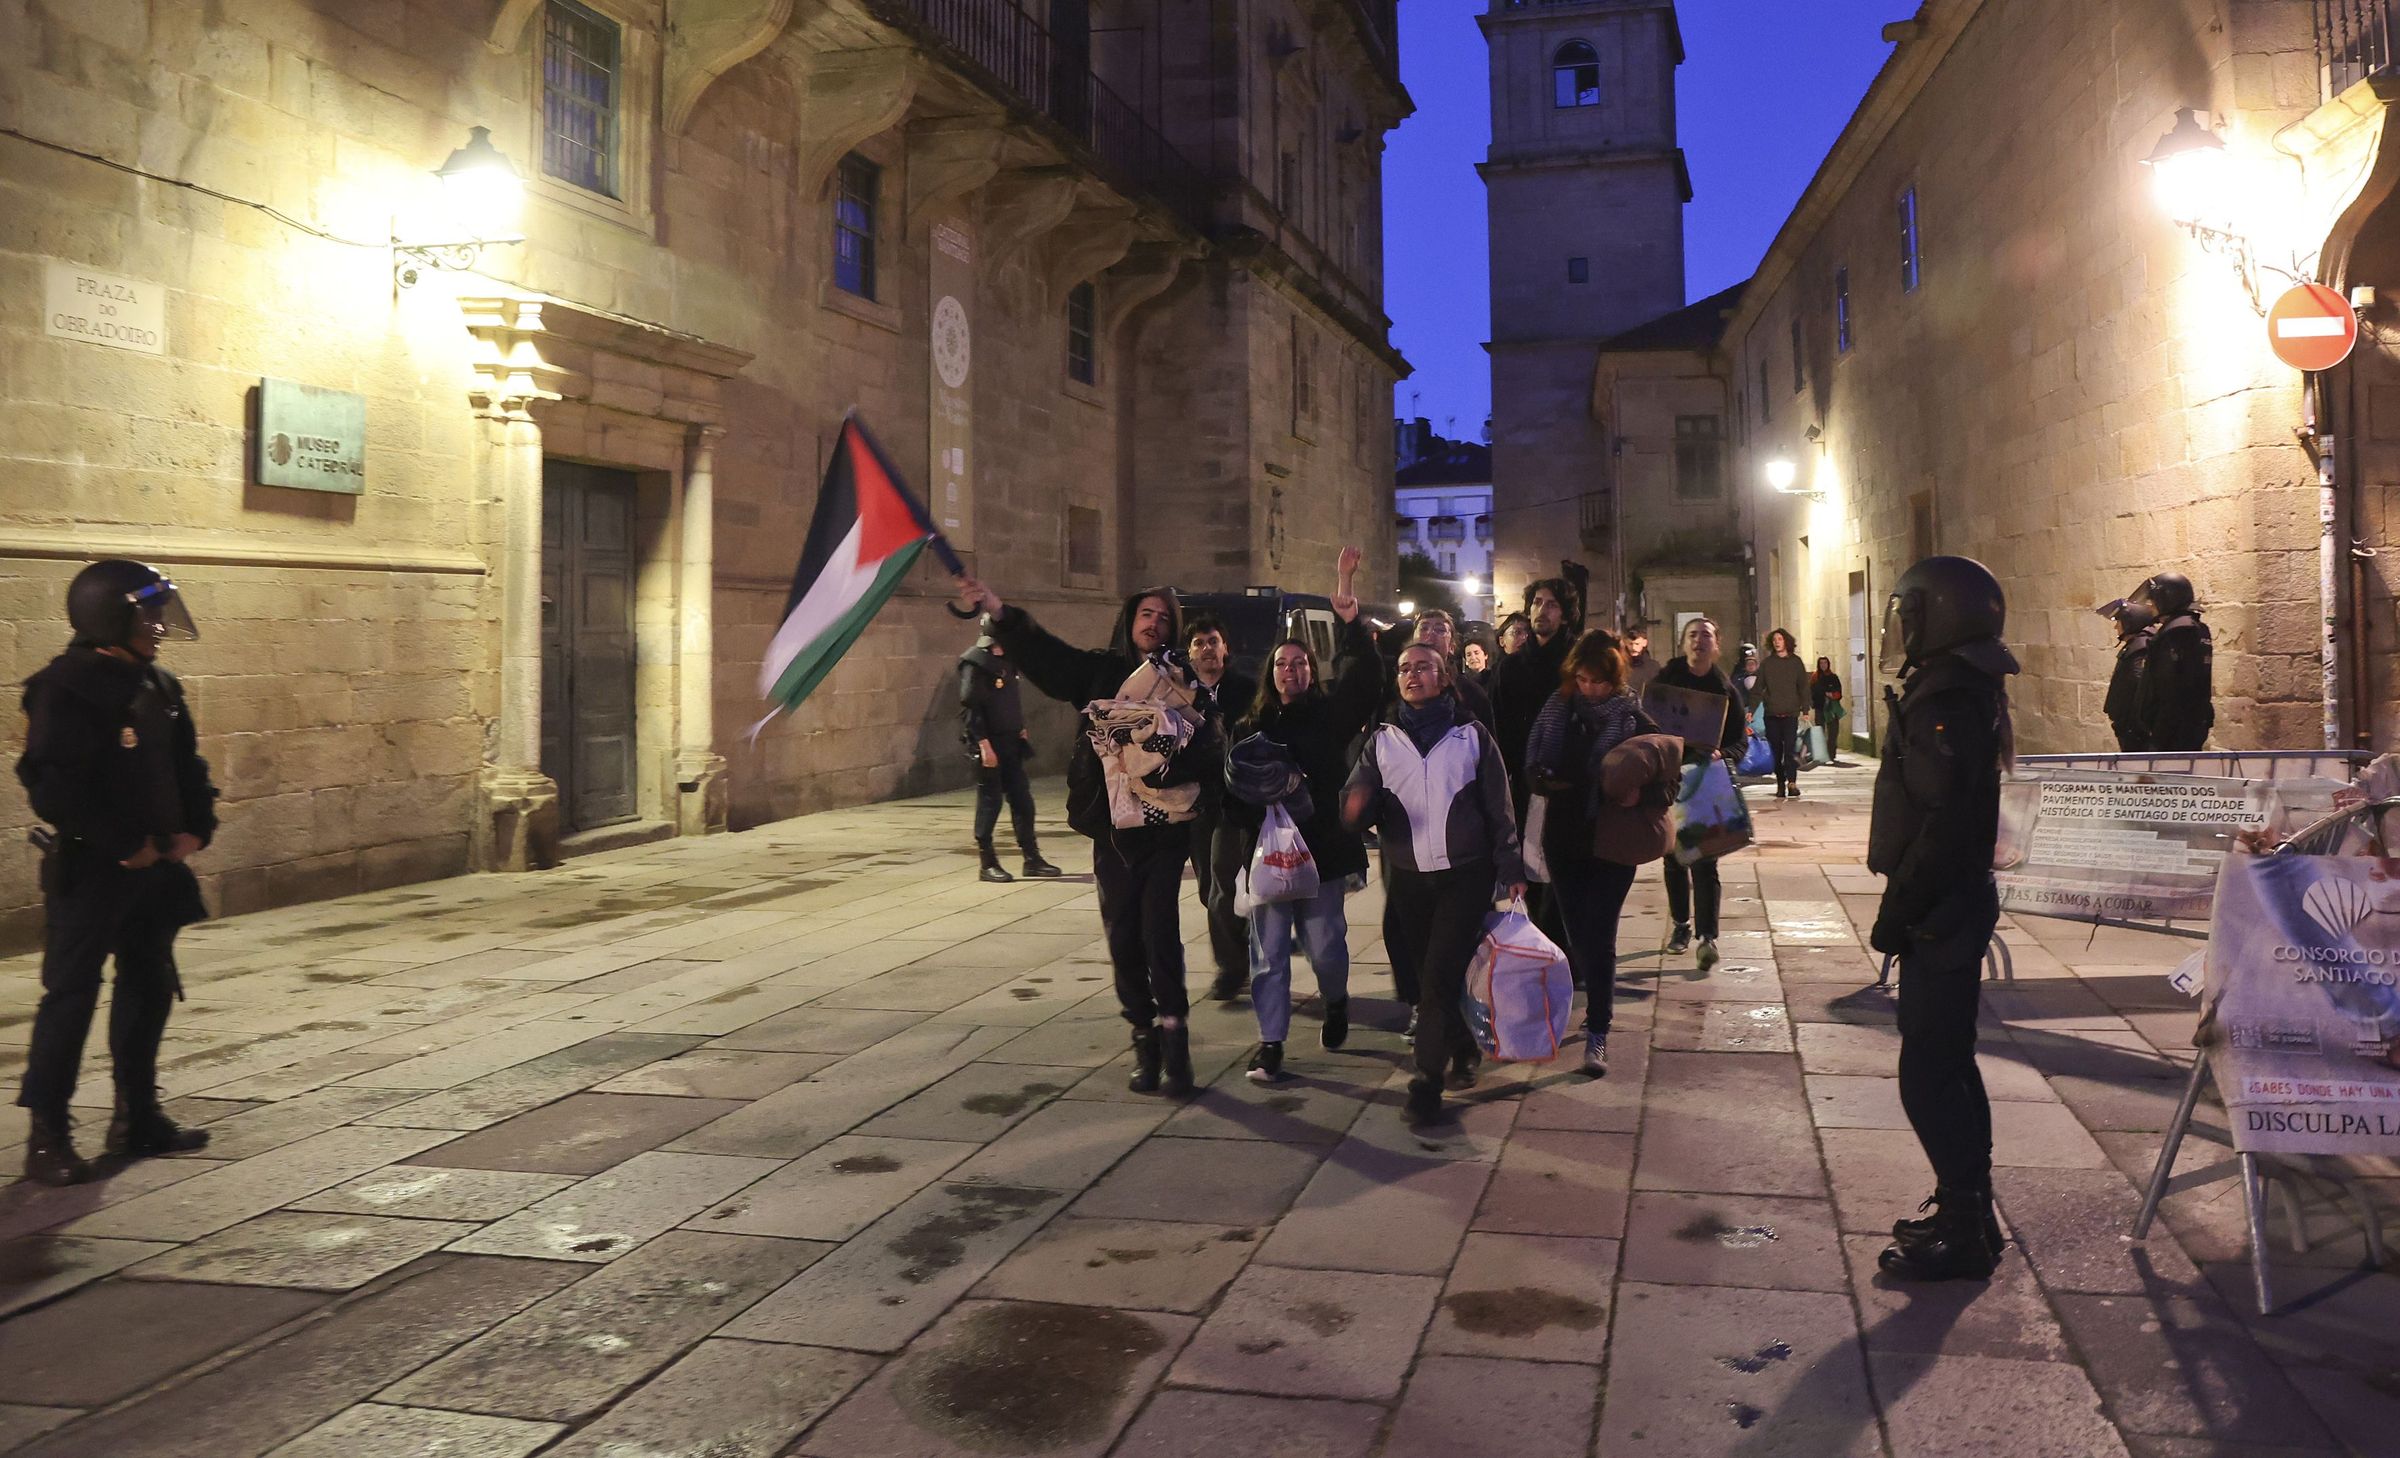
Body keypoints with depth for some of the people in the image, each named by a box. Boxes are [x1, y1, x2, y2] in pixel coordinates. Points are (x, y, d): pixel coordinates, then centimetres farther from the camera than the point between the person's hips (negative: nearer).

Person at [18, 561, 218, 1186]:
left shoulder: (158, 686, 10)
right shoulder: (66, 688, -13)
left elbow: (188, 767, 17)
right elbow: (52, 784, -19)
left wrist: (195, 829, 1)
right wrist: (125, 845, -19)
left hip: (156, 866, 8)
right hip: (88, 868, -8)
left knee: (150, 987, 14)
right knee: (70, 994, -5)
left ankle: (138, 1117, 25)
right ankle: (46, 1137, 1)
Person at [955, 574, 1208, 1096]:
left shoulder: (1183, 681, 4)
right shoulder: (1100, 671, 8)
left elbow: (1204, 748, -6)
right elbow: (1042, 652, -5)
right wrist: (997, 610, -19)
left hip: (1165, 828, -2)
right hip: (1113, 827, 2)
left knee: (1159, 930, -14)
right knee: (1123, 938, 5)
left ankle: (1172, 1032, -8)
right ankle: (1145, 1039, 15)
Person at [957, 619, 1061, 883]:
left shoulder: (1005, 661, 12)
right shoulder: (974, 663, -14)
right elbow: (969, 707, -18)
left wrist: (1020, 730, 14)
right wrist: (983, 744, -22)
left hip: (1010, 742, 8)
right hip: (988, 743, -8)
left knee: (1022, 800, 9)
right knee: (989, 802, -1)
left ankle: (1032, 858, 16)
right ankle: (987, 864, 7)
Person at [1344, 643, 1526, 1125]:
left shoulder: (1472, 735, 1)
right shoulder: (1382, 740, 6)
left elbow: (1499, 807, 3)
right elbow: (1356, 801, -1)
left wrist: (1510, 868, -1)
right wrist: (1356, 804, -25)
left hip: (1465, 874, -3)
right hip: (1408, 877, 3)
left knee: (1440, 976, -9)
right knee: (1426, 976, 10)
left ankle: (1428, 1080, -2)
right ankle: (1461, 1049, 33)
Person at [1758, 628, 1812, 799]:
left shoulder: (1795, 662, 6)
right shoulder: (1766, 663, 8)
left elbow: (1803, 687, 7)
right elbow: (1758, 688, 7)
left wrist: (1805, 710, 2)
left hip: (1790, 713, -2)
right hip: (1771, 714, 2)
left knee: (1790, 748, -14)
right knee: (1776, 751, 3)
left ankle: (1791, 782, -19)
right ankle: (1780, 784, 9)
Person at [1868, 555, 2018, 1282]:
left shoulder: (1947, 706, -20)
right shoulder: (1961, 694, 12)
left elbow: (1942, 827, -25)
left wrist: (1895, 914, -19)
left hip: (1940, 914, -11)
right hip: (1954, 905, 11)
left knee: (1930, 1077, -4)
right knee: (1946, 1066, 18)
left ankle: (1964, 1233, 4)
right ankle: (1966, 1211, 29)